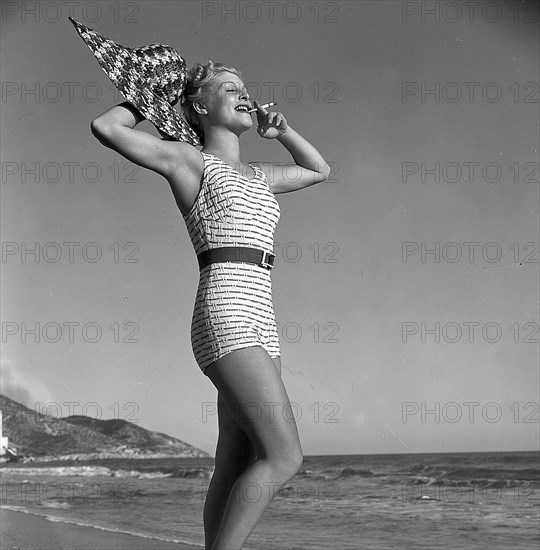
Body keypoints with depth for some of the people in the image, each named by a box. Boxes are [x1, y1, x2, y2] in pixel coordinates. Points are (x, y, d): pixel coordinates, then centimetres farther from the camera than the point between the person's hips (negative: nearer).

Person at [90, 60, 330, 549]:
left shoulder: (256, 176, 24)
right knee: (284, 456, -17)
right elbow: (105, 127, -7)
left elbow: (320, 170, 41)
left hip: (258, 324, 8)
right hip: (226, 317, -8)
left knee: (237, 467, 4)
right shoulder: (189, 159, 4)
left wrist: (281, 131, 27)